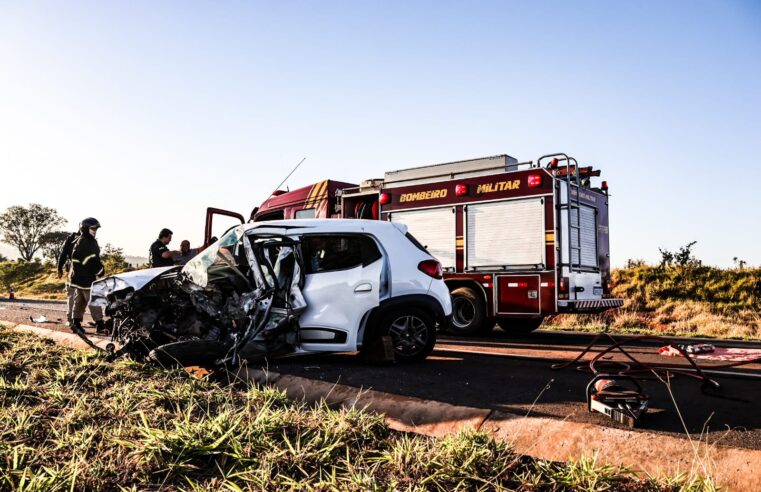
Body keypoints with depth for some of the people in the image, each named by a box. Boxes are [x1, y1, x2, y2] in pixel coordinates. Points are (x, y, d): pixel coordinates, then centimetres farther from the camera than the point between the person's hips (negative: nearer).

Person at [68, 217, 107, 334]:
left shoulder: (90, 241, 16)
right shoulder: (83, 242, -17)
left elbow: (95, 258, 18)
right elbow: (90, 261, -22)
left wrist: (100, 269, 6)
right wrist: (100, 271, -14)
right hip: (85, 278, -10)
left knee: (80, 301, 15)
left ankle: (76, 323, 22)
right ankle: (100, 325, -7)